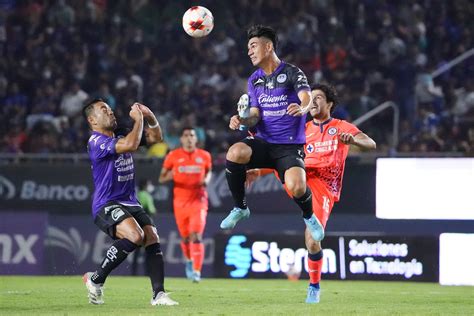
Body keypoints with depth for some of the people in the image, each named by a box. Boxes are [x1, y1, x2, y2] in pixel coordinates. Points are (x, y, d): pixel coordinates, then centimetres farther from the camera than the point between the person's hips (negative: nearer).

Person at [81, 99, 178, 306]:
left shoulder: (120, 138, 17)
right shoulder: (96, 142, -11)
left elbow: (156, 136, 23)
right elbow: (131, 145, -26)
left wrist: (150, 117, 5)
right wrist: (138, 119, -13)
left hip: (130, 203, 8)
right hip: (107, 205, -8)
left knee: (153, 240, -11)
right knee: (135, 236, -30)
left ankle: (159, 294, -10)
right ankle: (96, 279, -14)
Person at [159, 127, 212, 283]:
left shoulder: (204, 156, 2)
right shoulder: (173, 156, 0)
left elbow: (209, 171, 21)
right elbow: (161, 178, 3)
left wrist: (206, 180, -2)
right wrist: (168, 176, -20)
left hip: (198, 200, -1)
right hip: (180, 201, 1)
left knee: (196, 236, -16)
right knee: (185, 237, 11)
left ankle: (196, 271, -17)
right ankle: (189, 261, 41)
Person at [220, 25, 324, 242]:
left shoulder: (292, 73, -5)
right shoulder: (254, 80, 13)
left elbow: (307, 98, -22)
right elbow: (255, 115, 10)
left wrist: (302, 108, -47)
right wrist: (242, 120, -14)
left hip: (290, 146, -4)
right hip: (263, 143, 4)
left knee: (296, 187, -31)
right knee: (235, 153, -30)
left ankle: (309, 217, 6)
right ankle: (240, 208, -8)